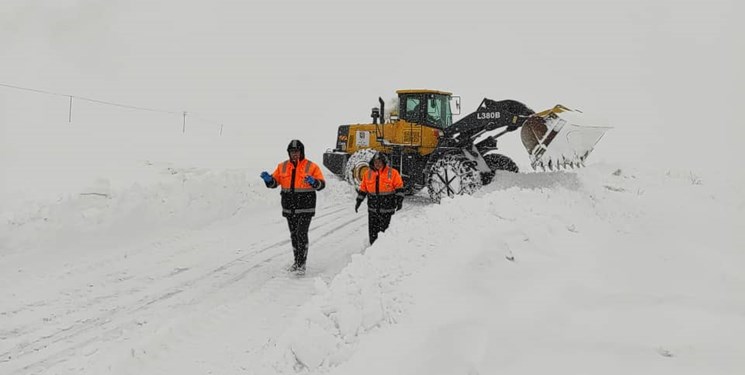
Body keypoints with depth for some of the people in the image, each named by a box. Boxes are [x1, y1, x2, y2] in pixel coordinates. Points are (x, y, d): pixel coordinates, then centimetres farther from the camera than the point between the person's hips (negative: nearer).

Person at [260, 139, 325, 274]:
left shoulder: (311, 166, -3)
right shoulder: (282, 166, 8)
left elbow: (322, 184, -6)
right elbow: (274, 182, 9)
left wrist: (314, 182, -27)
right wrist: (268, 179, -13)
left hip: (305, 207, -5)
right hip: (289, 207, 5)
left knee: (302, 234, -12)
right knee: (294, 235, 13)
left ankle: (302, 263, -5)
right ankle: (297, 261, 25)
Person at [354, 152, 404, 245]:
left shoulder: (393, 173, -3)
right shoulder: (368, 174, 7)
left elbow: (399, 187, -2)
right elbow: (363, 189, 14)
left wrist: (399, 201, -10)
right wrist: (358, 201, 13)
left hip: (387, 209, -4)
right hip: (372, 209, 4)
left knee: (384, 230, -4)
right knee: (373, 230, 8)